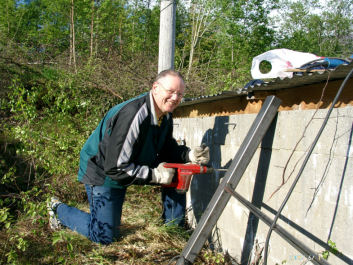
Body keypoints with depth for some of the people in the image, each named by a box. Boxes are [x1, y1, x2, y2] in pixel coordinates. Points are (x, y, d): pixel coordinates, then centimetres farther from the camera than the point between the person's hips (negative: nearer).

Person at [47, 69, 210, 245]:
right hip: (103, 172, -8)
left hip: (132, 166, 8)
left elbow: (168, 149, 5)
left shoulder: (165, 115, -6)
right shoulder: (133, 115, -35)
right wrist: (155, 175, -30)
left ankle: (173, 227, 9)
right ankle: (59, 209, 19)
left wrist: (189, 155, -15)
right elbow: (116, 168, -34)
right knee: (104, 235, -3)